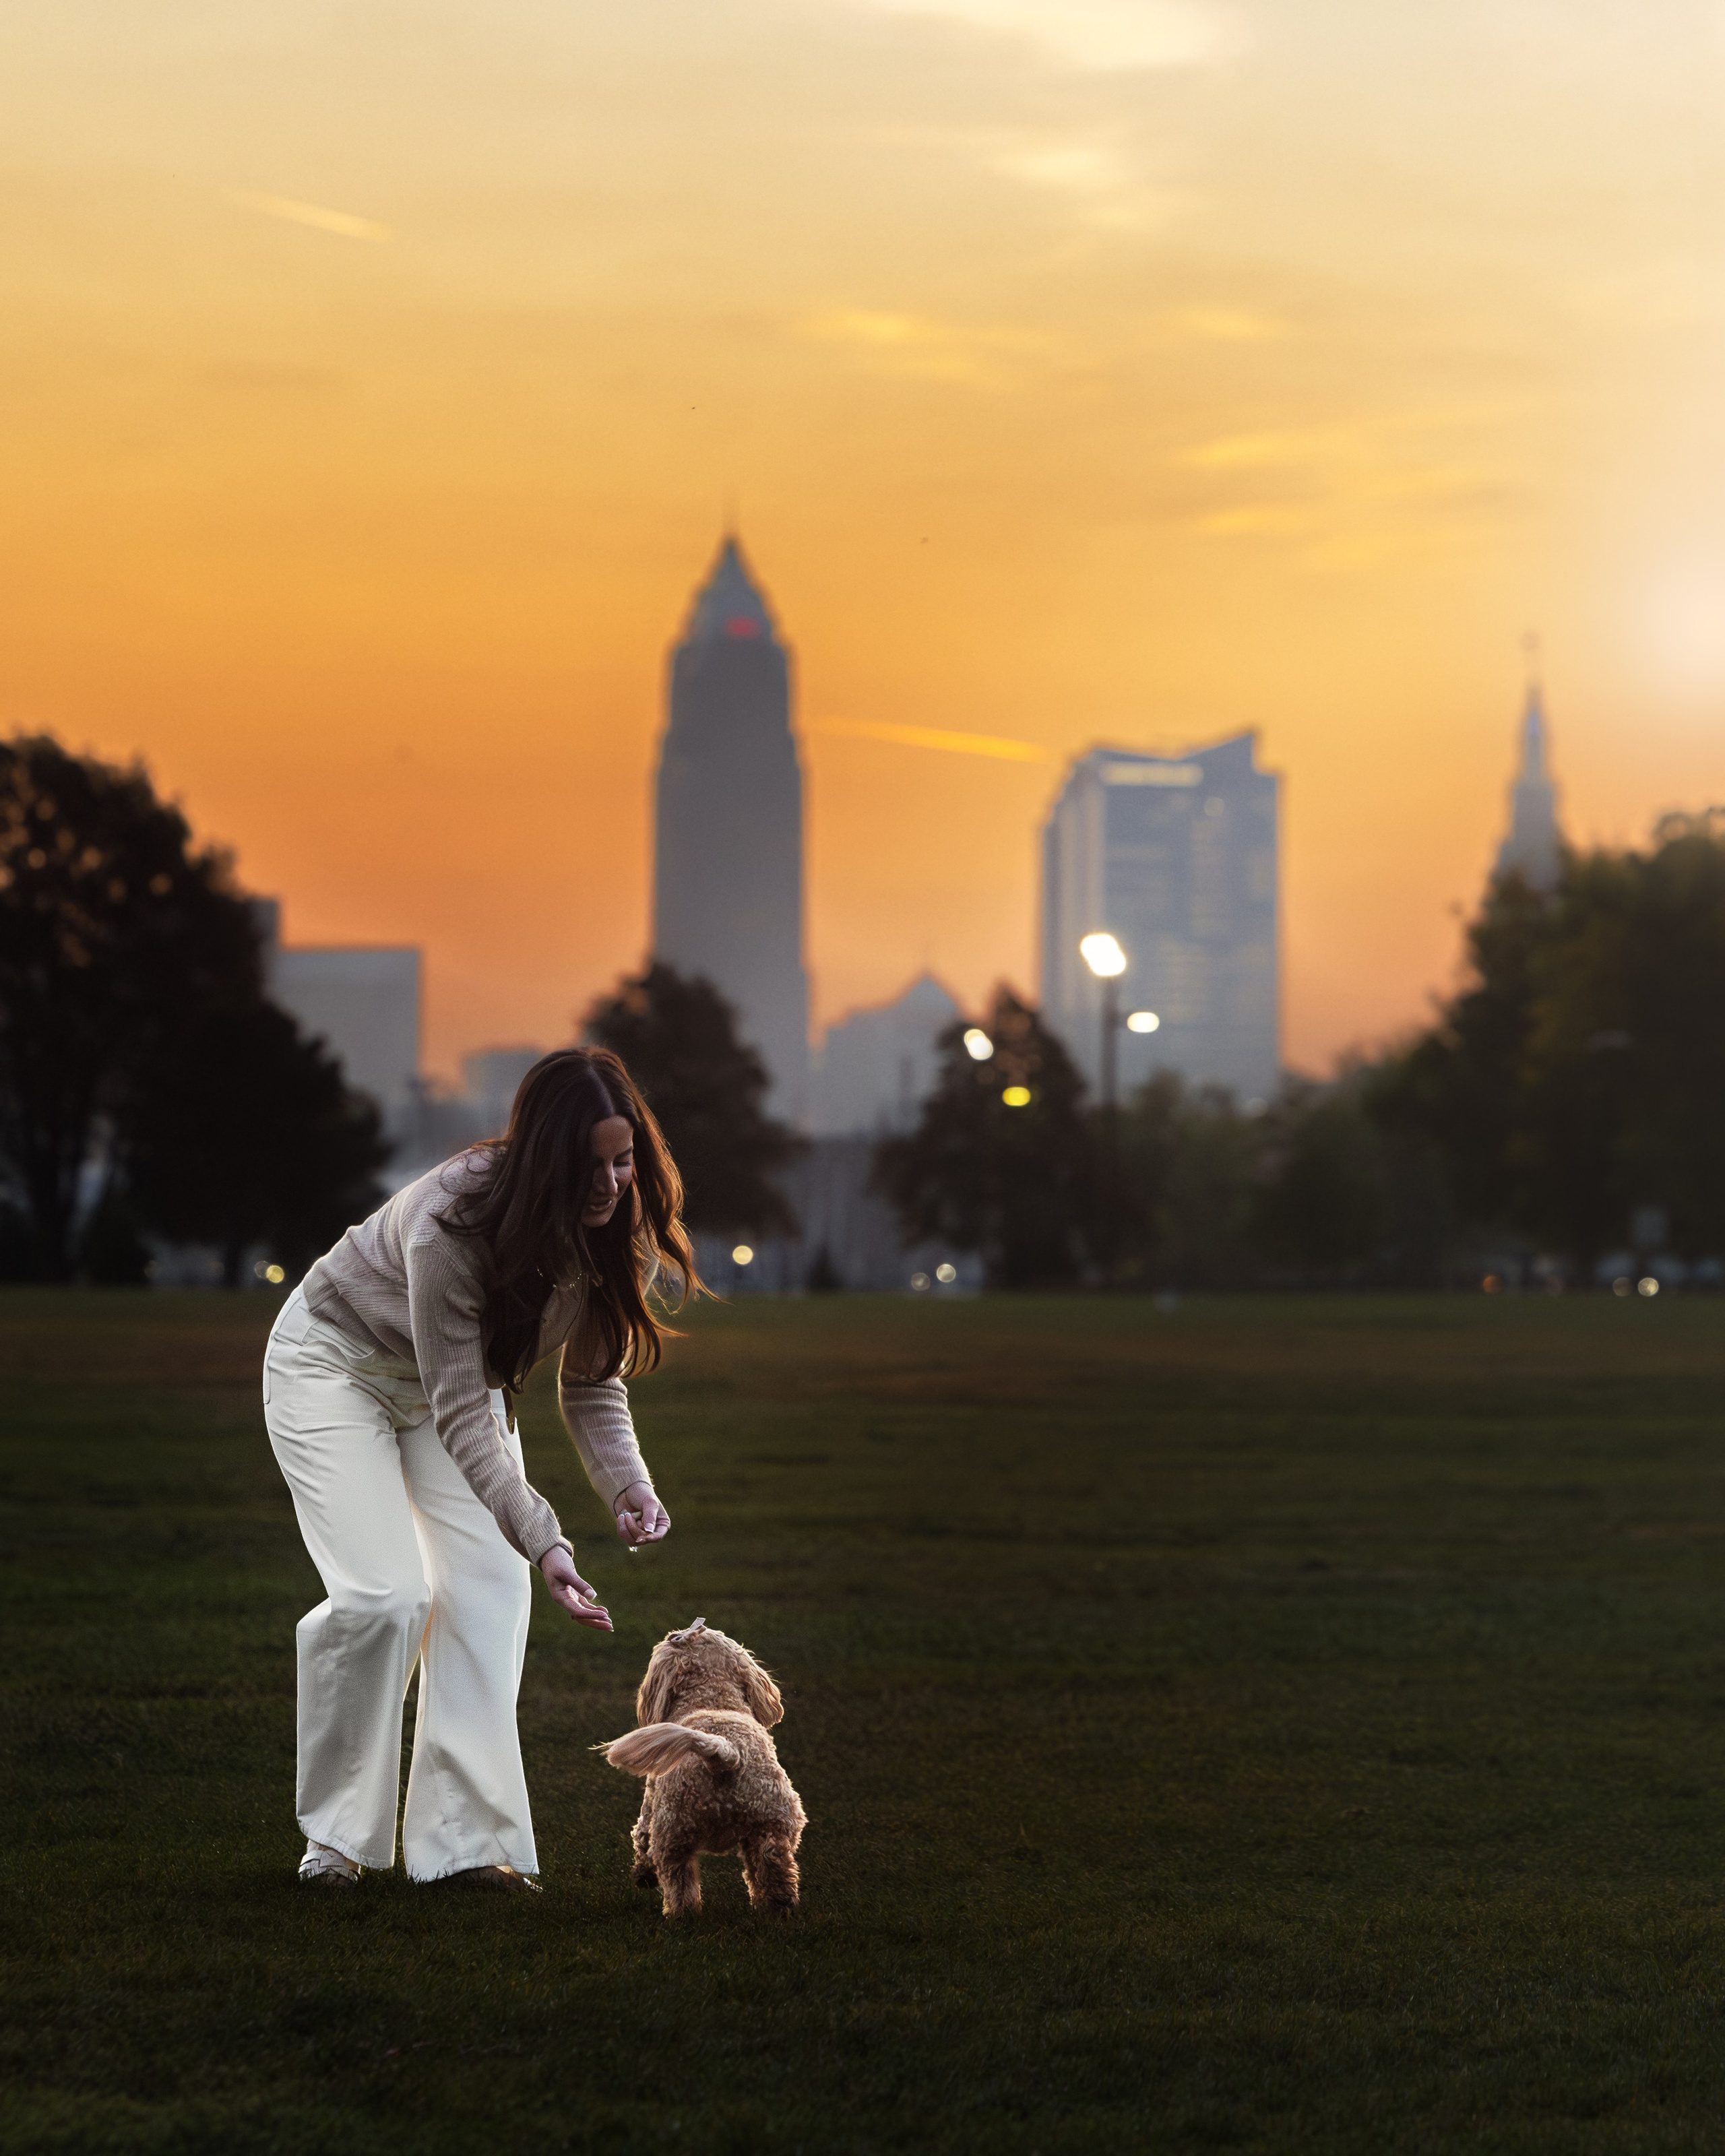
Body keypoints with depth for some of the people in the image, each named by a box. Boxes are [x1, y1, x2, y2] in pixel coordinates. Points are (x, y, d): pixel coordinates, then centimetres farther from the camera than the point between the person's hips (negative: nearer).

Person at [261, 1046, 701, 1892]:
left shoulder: (622, 1230, -20)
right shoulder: (450, 1224, -39)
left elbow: (592, 1382, -8)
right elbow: (461, 1413, -36)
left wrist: (628, 1483, -26)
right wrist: (542, 1540, -43)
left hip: (461, 1371, 6)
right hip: (336, 1362, -6)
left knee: (490, 1587, -9)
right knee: (385, 1594, -19)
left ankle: (463, 1837, -5)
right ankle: (333, 1831, -1)